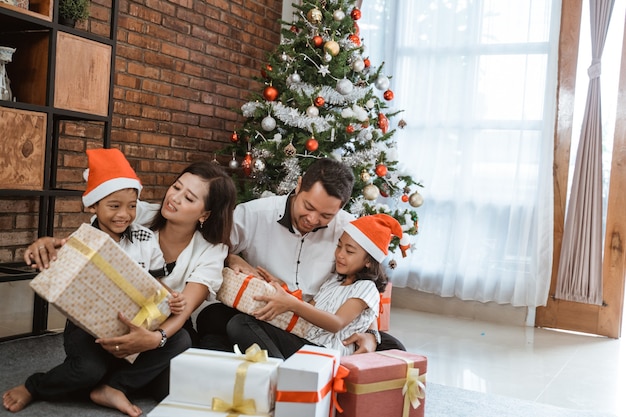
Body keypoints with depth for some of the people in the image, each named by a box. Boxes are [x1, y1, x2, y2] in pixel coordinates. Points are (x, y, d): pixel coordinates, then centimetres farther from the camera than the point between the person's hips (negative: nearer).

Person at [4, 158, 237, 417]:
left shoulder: (211, 251, -12)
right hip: (114, 325, 0)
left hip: (167, 330, 1)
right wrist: (47, 243, -35)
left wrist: (155, 338, -44)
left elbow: (184, 309, -24)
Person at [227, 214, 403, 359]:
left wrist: (292, 304, -24)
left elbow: (336, 323, -15)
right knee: (239, 323, -19)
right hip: (302, 340, 9)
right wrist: (280, 289, 11)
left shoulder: (366, 288, 1)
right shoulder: (333, 281, 27)